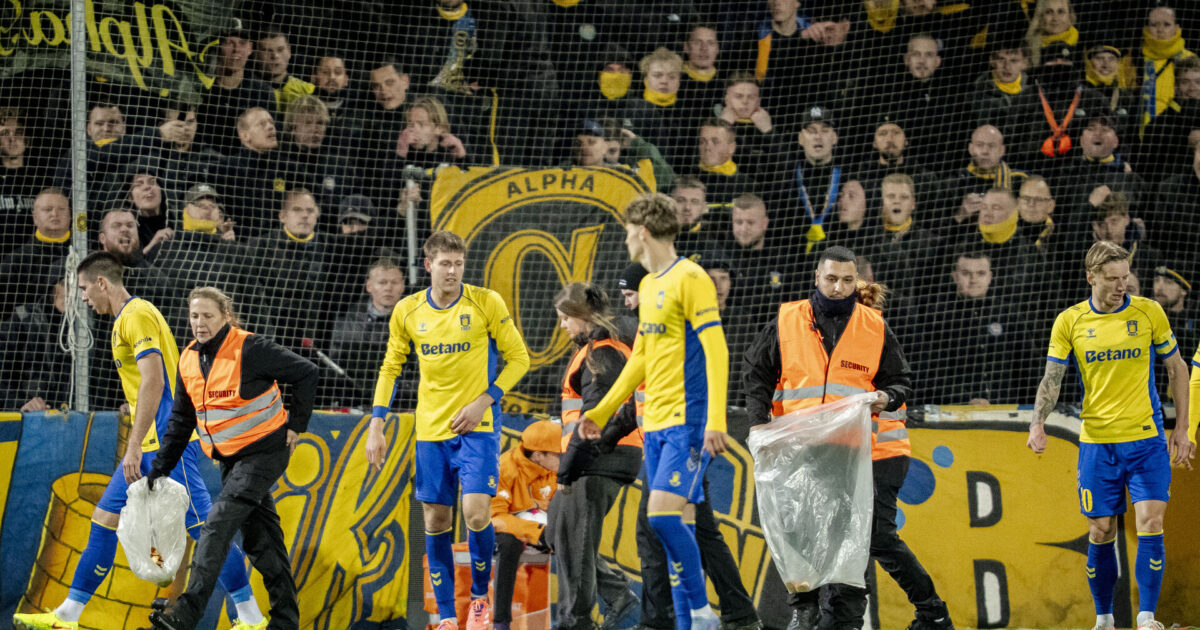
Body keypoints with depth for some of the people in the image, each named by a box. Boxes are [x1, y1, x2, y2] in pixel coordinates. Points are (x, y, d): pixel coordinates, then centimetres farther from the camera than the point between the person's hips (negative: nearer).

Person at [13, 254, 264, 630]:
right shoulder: (126, 319, 18)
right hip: (149, 444, 10)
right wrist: (135, 447, 24)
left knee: (204, 528, -8)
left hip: (167, 443, -10)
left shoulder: (137, 315, -12)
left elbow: (153, 382, -21)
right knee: (104, 519, 9)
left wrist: (134, 448, -23)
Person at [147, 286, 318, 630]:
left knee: (217, 527, -18)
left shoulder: (249, 349, -16)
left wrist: (295, 425, -8)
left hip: (264, 452, -7)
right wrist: (160, 469, 11)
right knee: (259, 538, 10)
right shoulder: (189, 359, 5)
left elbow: (306, 372, -10)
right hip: (231, 459, 7)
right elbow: (181, 420, 15)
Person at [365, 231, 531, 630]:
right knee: (436, 521, 3)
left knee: (476, 512, -16)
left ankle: (480, 597, 8)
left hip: (477, 426, -3)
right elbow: (390, 368, 12)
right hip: (430, 429, 3)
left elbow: (518, 358, 0)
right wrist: (376, 426, 6)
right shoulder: (407, 312, 2)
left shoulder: (486, 303, -6)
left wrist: (484, 401, -12)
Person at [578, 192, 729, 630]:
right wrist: (602, 411, 27)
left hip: (688, 420, -9)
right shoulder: (648, 286, 17)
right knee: (677, 525, 6)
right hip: (655, 421, 9)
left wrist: (715, 420, -23)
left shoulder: (690, 279, -10)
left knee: (664, 514, -18)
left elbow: (716, 351, -15)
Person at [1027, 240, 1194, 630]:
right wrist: (1038, 423, -15)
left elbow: (1177, 368, 8)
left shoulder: (1149, 312, -1)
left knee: (1150, 524, -12)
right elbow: (1052, 379, 2)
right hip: (1097, 442, 1)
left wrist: (1181, 429, 5)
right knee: (1100, 533, 4)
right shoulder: (1069, 322, 0)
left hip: (1147, 440, -1)